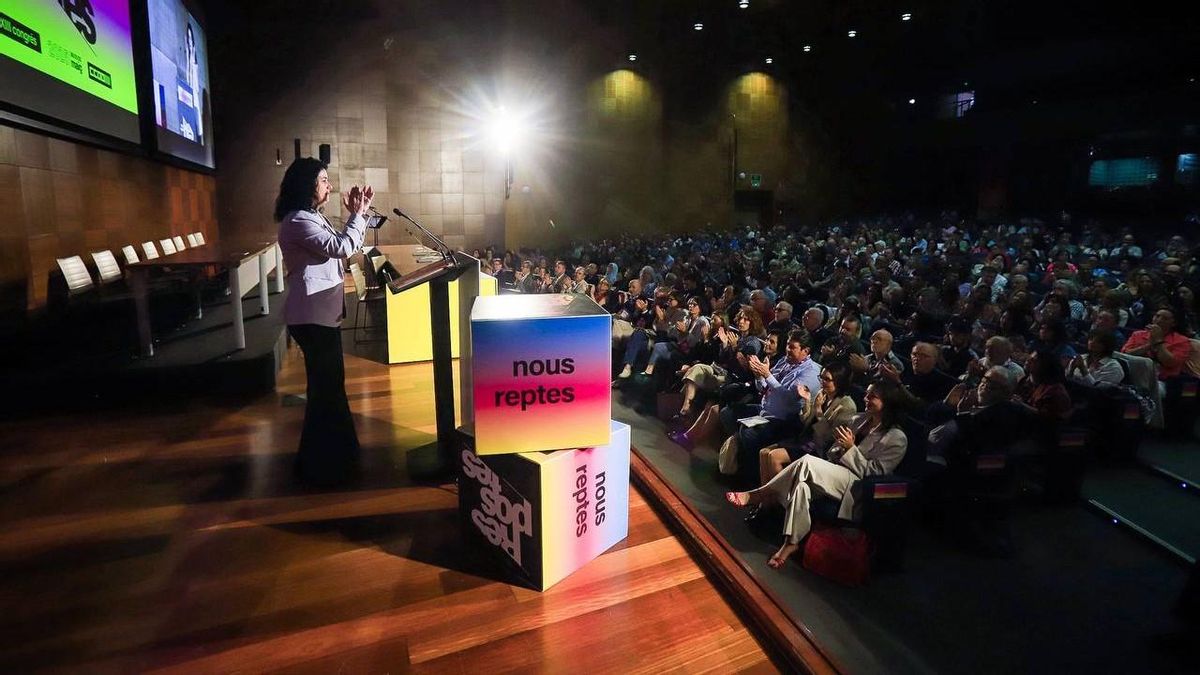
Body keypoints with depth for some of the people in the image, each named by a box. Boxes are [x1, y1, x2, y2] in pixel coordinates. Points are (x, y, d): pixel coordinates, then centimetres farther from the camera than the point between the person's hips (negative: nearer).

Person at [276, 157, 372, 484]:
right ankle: (322, 464, 10)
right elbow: (340, 248, -22)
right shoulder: (298, 221, -16)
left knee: (328, 384, 17)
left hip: (322, 311, 11)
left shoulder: (310, 217, 17)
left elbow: (340, 248, 17)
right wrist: (358, 214, -10)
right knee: (326, 386, -3)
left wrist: (356, 214, 8)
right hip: (312, 316, -11)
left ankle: (330, 454, 31)